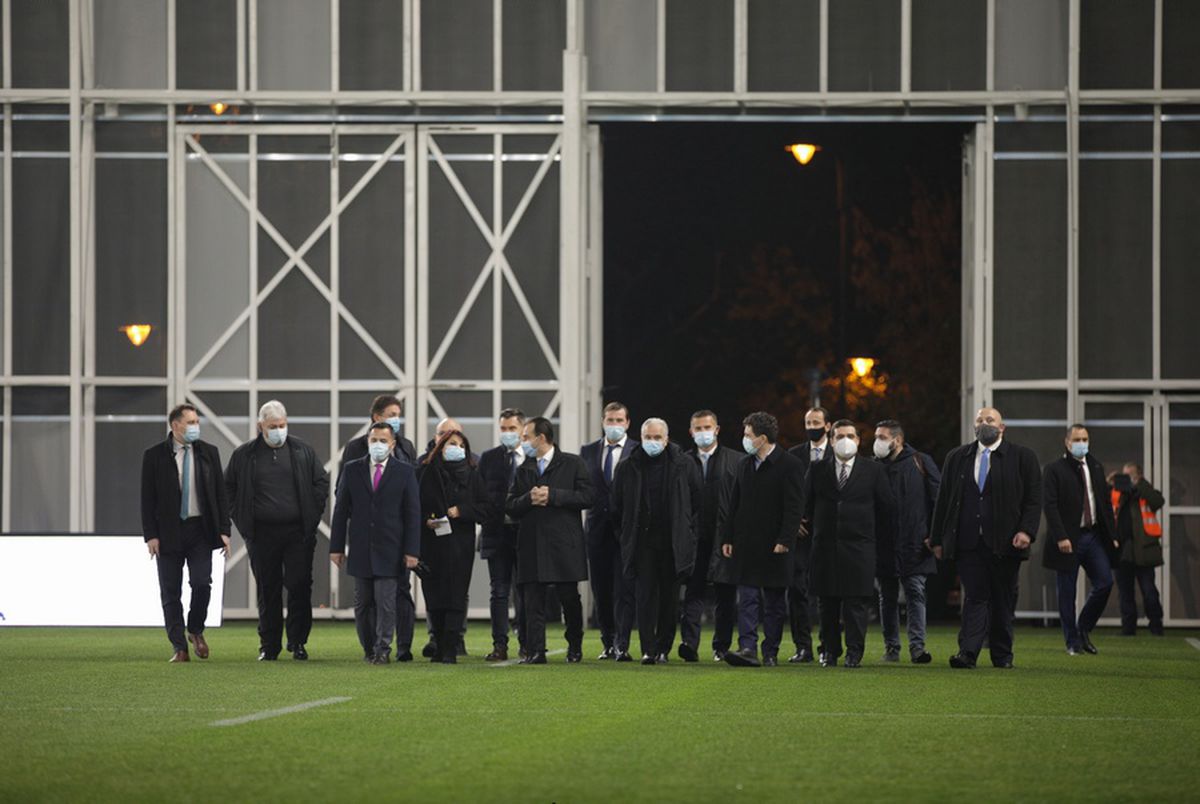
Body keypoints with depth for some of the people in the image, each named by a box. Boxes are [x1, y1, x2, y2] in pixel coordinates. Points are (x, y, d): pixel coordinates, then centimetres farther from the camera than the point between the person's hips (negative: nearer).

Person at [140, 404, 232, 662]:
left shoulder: (208, 453, 6)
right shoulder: (154, 456, -1)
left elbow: (221, 494, 8)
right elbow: (147, 499, -1)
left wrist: (224, 530, 0)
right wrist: (150, 535, -8)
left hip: (200, 529, 1)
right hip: (169, 532, -1)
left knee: (202, 583, -10)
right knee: (170, 593, 1)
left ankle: (196, 631, 15)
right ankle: (180, 647, 8)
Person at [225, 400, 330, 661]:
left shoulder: (303, 452, 5)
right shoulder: (244, 455, 4)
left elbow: (321, 482, 11)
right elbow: (228, 488, 13)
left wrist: (312, 516, 3)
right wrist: (242, 519, 5)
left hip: (298, 532, 0)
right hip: (262, 534, 0)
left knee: (300, 587, -5)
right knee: (268, 590, 4)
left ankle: (297, 642, 4)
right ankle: (269, 646, 11)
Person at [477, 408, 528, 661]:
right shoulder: (488, 458, 8)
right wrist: (484, 517, -4)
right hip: (497, 533, 1)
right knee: (499, 591, 1)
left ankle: (527, 644, 10)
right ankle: (500, 646, 2)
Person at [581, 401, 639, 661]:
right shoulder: (588, 451, 12)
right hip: (598, 529, 4)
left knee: (624, 589, -8)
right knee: (601, 589, 9)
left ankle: (621, 645, -10)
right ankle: (608, 643, 18)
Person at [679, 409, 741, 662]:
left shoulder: (736, 460, 4)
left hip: (725, 537, 0)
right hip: (693, 537, 0)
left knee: (725, 595, 5)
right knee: (693, 591, -7)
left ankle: (722, 646, 13)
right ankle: (689, 643, -13)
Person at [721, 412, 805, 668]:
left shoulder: (789, 465, -7)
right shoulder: (745, 465, 13)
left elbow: (794, 507, -11)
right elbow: (734, 504, 15)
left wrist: (785, 540, -18)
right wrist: (727, 538, 9)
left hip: (774, 546, -5)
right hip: (747, 545, 5)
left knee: (774, 603, 4)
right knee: (748, 598, -5)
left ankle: (771, 652, 9)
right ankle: (748, 647, -12)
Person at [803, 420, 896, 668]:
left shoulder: (873, 471, 4)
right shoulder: (818, 470, 8)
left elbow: (888, 507, 8)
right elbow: (807, 505, 14)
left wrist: (884, 543, 8)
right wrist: (815, 531, 10)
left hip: (859, 546, -2)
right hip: (825, 546, 2)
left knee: (857, 601, -6)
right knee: (827, 602, 5)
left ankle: (854, 653, -3)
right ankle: (830, 651, 13)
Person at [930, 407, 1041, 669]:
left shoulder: (1022, 457, 4)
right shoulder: (957, 458, 12)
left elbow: (1033, 500, 0)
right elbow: (943, 500, 13)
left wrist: (1026, 531, -14)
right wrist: (937, 539, 8)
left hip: (1005, 543, -1)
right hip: (969, 542, 1)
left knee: (1003, 599, 6)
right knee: (974, 596, -7)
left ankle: (1002, 655, 14)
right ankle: (967, 653, -14)